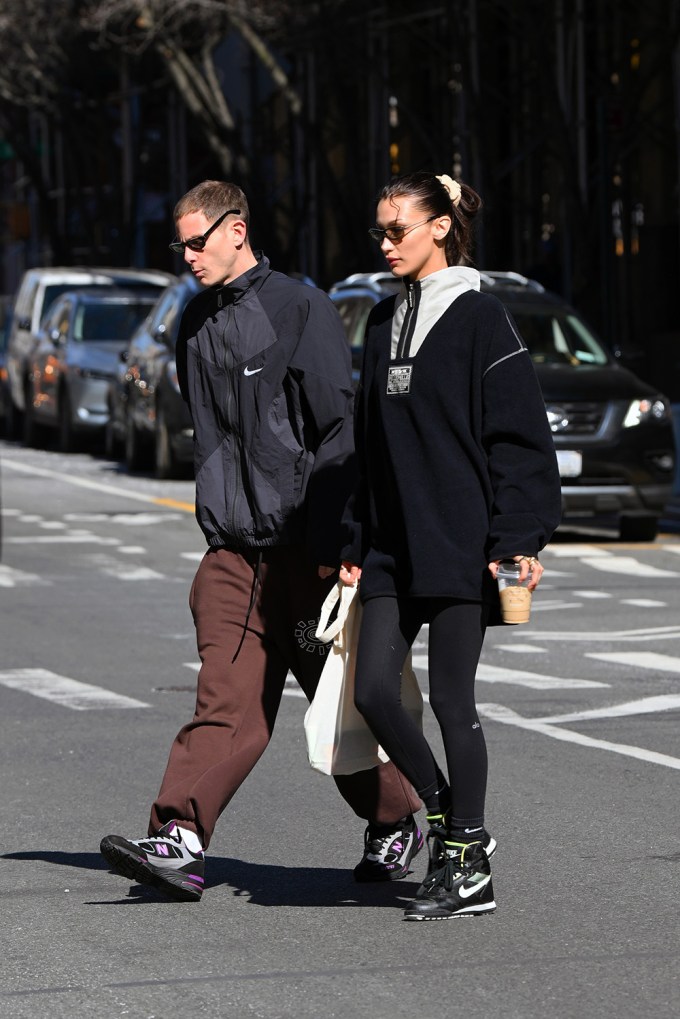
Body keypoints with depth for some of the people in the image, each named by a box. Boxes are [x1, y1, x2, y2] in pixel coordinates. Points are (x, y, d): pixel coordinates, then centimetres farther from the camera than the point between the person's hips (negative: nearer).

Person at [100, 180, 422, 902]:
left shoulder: (301, 309, -7)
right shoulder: (197, 324, 14)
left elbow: (337, 431, -10)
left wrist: (327, 544, -15)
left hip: (301, 545, -5)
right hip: (233, 548, 5)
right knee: (226, 699, -8)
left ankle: (396, 822, 24)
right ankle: (180, 842, -20)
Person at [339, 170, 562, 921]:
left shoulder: (479, 319, -7)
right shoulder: (385, 323, 14)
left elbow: (519, 436, -10)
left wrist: (518, 539, -16)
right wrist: (358, 541, 15)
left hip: (460, 544, -7)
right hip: (394, 546, 7)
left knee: (451, 701, -3)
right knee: (373, 690, -1)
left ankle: (468, 868, 7)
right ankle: (451, 825, 17)